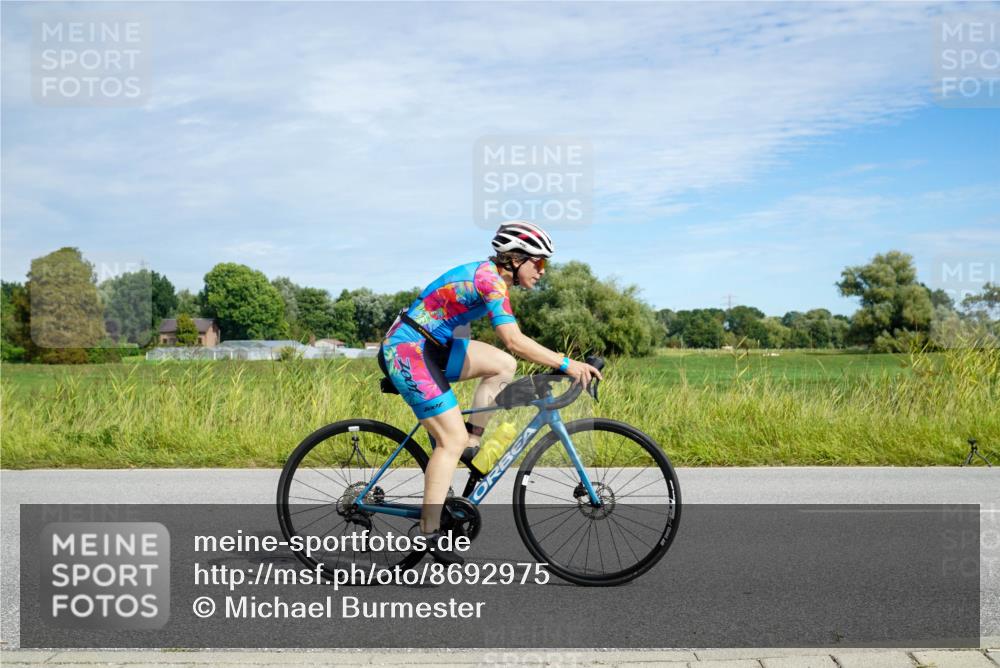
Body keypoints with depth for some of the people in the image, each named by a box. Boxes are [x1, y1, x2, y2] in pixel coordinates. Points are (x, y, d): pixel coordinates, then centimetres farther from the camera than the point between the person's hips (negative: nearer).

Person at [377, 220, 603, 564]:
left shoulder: (490, 276, 10)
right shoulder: (490, 279, -20)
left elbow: (513, 341, 15)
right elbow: (514, 341, -30)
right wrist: (566, 364, -27)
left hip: (429, 347, 9)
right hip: (406, 351, -9)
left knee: (503, 365, 5)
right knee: (453, 439, -9)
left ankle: (472, 446, 10)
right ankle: (430, 533, -3)